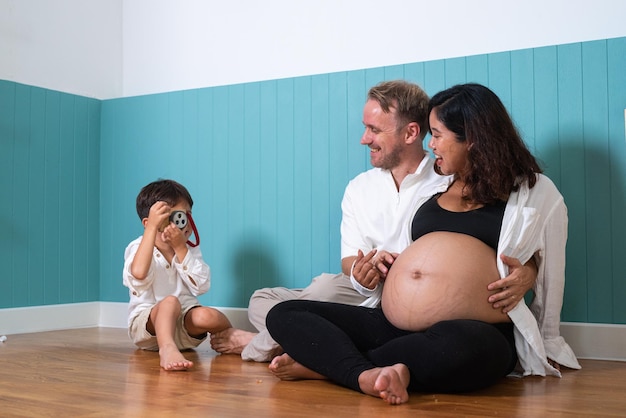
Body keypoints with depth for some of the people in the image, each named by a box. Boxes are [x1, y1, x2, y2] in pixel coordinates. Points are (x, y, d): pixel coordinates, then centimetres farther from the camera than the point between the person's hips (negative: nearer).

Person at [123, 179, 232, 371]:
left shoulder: (190, 249, 8)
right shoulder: (138, 248, -5)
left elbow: (201, 286, -8)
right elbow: (138, 274, -30)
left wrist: (181, 248, -14)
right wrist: (152, 228, -30)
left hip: (184, 323, 3)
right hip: (146, 324, -3)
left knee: (206, 316, -30)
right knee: (170, 302, -34)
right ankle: (167, 348, -55)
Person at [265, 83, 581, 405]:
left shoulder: (533, 193, 10)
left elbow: (543, 272, 11)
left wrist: (546, 347, 12)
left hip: (474, 334, -5)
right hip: (390, 326, 5)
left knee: (457, 345, -43)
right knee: (283, 314, -9)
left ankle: (323, 363, -25)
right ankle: (366, 374, -33)